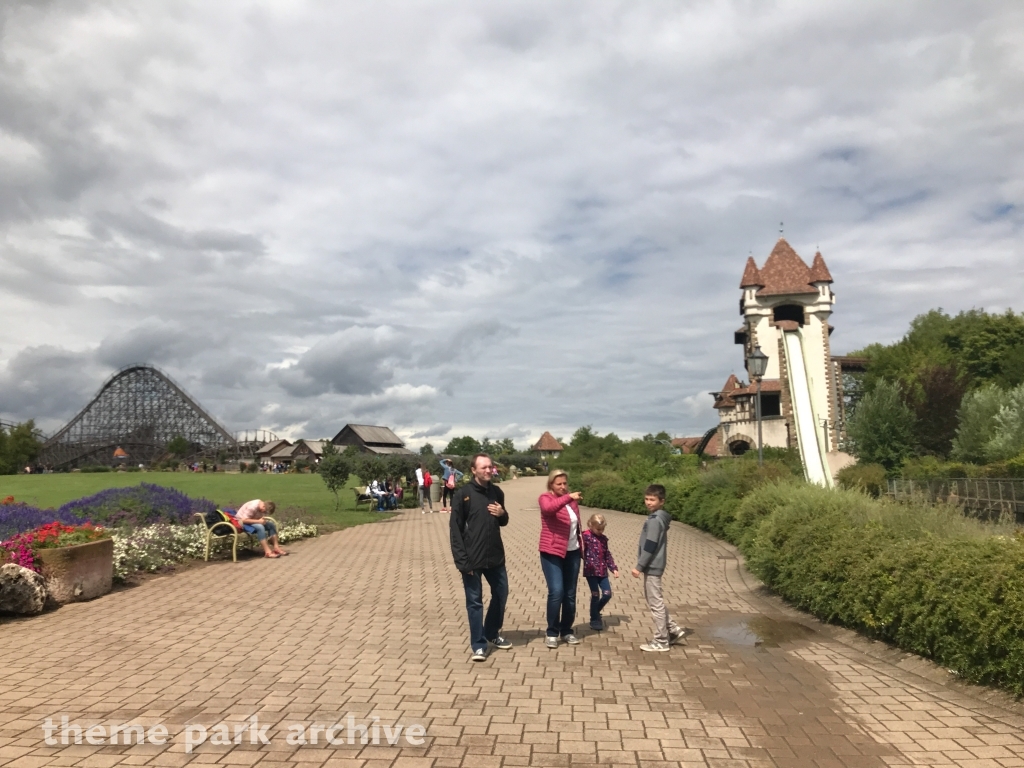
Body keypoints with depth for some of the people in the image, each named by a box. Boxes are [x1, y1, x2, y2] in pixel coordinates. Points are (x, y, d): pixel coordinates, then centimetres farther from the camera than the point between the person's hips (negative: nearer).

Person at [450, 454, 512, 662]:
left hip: (495, 556, 6)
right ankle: (479, 645, 15)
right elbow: (455, 528, -12)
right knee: (474, 602, 4)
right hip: (472, 558, -6)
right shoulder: (463, 494, -11)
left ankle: (492, 635, 36)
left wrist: (502, 514, -6)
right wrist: (462, 559, -16)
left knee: (501, 594, 17)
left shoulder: (497, 492, 6)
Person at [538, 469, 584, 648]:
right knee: (556, 592, -12)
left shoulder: (572, 499, 8)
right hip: (552, 553, -5)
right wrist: (568, 498, -43)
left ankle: (567, 631, 23)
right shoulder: (545, 498, -8)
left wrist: (581, 546, 15)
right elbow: (548, 508, -32)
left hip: (572, 552, 5)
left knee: (570, 594, 9)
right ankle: (552, 633, 2)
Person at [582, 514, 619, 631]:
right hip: (591, 571, -6)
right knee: (595, 595, 0)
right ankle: (594, 620, 17)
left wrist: (614, 568, 12)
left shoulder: (603, 538, 11)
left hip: (602, 571, 6)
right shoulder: (586, 536, -10)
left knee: (607, 594, 5)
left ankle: (596, 613, 28)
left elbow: (608, 555, 17)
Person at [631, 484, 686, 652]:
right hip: (654, 566, 10)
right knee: (656, 602, 19)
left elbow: (650, 546, -22)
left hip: (651, 567, -10)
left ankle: (661, 641, 7)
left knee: (655, 603, -1)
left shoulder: (654, 520, -18)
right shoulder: (660, 518, 13)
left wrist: (639, 566, -18)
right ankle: (675, 631, 23)